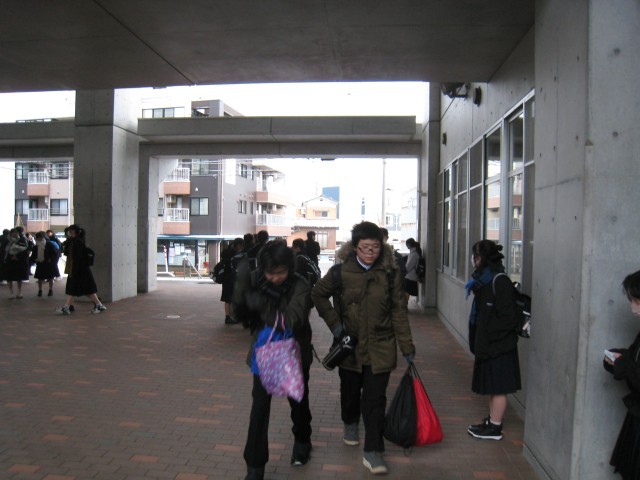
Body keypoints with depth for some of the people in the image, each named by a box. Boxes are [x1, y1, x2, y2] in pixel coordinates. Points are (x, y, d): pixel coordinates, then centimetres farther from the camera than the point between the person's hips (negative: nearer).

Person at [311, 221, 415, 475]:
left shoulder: (390, 272, -8)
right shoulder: (341, 270, -9)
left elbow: (398, 311, -4)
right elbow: (318, 294, 4)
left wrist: (407, 346, -4)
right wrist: (334, 322, -5)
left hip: (380, 346, -1)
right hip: (350, 344, 1)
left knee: (375, 399, -2)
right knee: (350, 390, 20)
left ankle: (373, 452, 10)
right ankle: (350, 424, 49)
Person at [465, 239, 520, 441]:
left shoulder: (500, 282, -19)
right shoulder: (486, 279, 11)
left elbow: (507, 318, -21)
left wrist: (487, 339, -19)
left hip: (498, 346, -9)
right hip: (488, 345, 9)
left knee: (498, 387, 2)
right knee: (493, 387, 18)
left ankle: (495, 428, 12)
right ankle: (492, 421, 30)